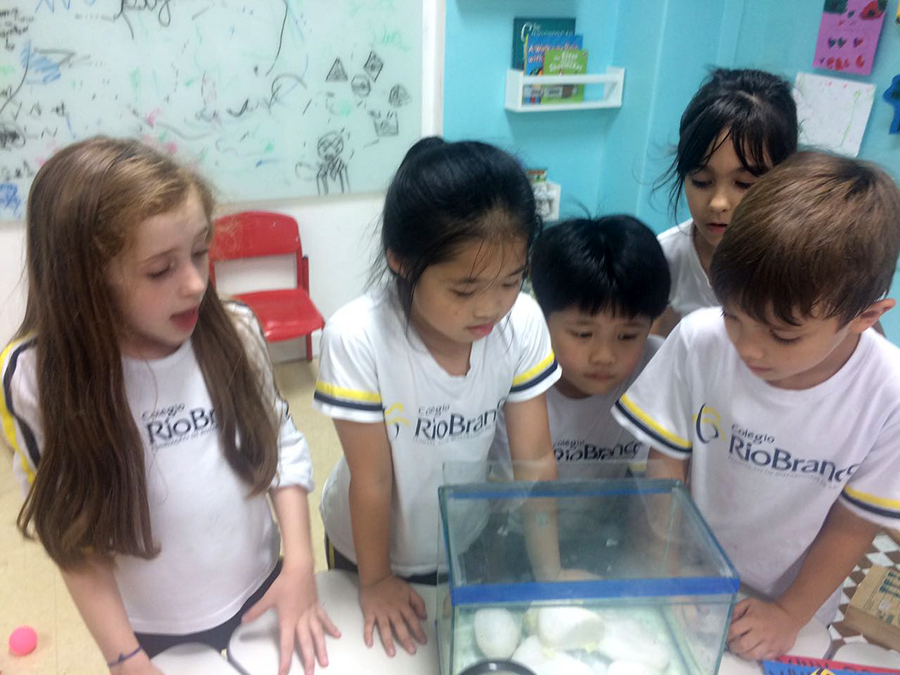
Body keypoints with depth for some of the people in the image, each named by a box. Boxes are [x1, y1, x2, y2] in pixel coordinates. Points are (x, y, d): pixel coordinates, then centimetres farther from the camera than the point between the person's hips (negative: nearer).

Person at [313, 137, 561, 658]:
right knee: (383, 648, 27)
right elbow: (372, 478, -22)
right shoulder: (357, 339, -33)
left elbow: (535, 458, -14)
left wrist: (550, 567, -9)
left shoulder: (523, 323, -25)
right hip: (373, 546, -2)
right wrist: (375, 582, -8)